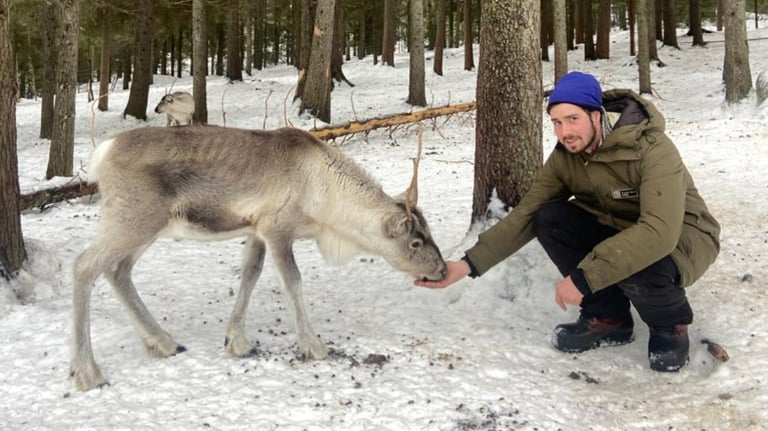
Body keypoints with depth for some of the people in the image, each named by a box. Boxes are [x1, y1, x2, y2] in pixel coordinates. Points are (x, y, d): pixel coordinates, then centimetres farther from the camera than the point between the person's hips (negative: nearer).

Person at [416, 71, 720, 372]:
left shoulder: (653, 150, -30)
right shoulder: (565, 157, -11)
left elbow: (660, 232, -41)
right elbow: (526, 214, -11)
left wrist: (584, 277, -42)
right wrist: (470, 263, -24)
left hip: (682, 235, -6)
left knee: (636, 267, -40)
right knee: (549, 219, -18)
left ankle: (671, 323, -3)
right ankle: (608, 317, -1)